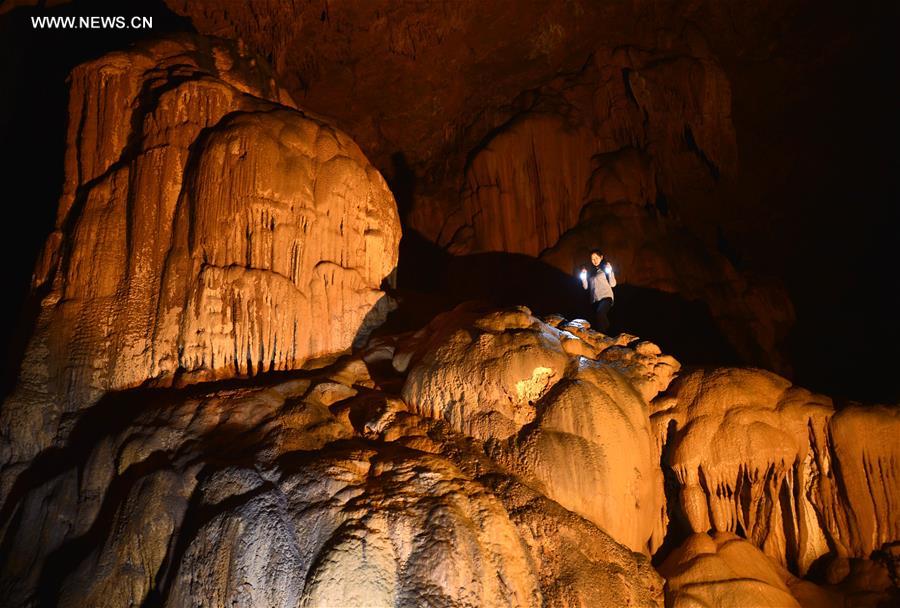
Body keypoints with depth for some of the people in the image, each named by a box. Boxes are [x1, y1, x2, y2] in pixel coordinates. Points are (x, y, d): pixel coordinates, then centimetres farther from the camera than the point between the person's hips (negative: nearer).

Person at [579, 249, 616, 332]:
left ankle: (603, 335, -29)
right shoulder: (591, 271, 21)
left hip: (606, 297, -6)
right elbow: (586, 286, 16)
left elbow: (613, 284, -1)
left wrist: (609, 271, -11)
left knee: (600, 313, -33)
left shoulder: (606, 268, 9)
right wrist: (583, 276, 2)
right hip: (594, 300, 6)